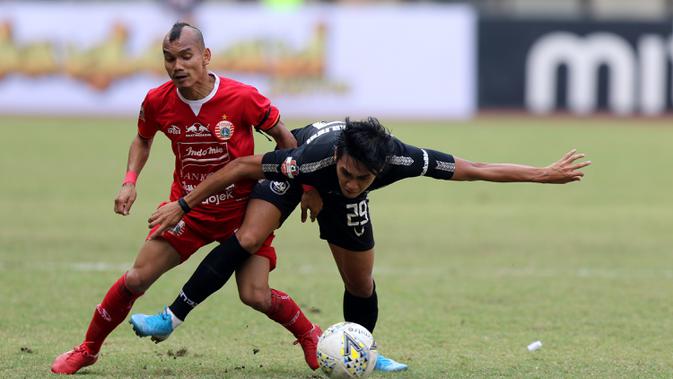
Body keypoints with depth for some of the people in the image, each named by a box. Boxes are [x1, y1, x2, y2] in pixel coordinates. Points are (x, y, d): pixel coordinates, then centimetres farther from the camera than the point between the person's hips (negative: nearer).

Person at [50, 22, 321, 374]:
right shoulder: (157, 101, -12)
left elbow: (282, 136, -5)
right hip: (187, 209, 2)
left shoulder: (242, 98, -22)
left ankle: (310, 336, 21)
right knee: (136, 279, -5)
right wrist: (130, 181, -4)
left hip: (241, 210, -2)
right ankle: (87, 350, 13)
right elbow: (143, 139, 11)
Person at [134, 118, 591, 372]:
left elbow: (475, 169, -32)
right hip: (296, 173, -3)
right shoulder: (313, 156, -47)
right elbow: (244, 166, -34)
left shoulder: (402, 159, -41)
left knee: (361, 286, 5)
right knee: (247, 240, -24)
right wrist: (183, 205, -30)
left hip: (338, 201, 3)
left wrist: (546, 174, -28)